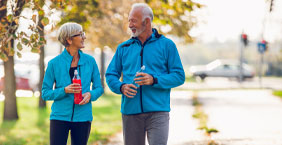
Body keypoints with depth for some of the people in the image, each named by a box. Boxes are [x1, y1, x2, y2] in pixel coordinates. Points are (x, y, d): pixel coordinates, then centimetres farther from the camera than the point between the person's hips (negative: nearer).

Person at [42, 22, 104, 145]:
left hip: (82, 117, 2)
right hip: (60, 117, -2)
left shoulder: (90, 61, 4)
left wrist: (90, 94, -11)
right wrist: (64, 90, -17)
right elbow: (45, 93, 0)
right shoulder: (54, 63, -2)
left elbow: (99, 88, 11)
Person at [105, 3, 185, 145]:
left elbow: (179, 76, 0)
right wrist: (121, 87, -8)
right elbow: (110, 75, 14)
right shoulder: (123, 48, 13)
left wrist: (154, 80, -15)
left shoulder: (166, 45, 4)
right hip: (130, 112, 3)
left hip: (157, 112, -3)